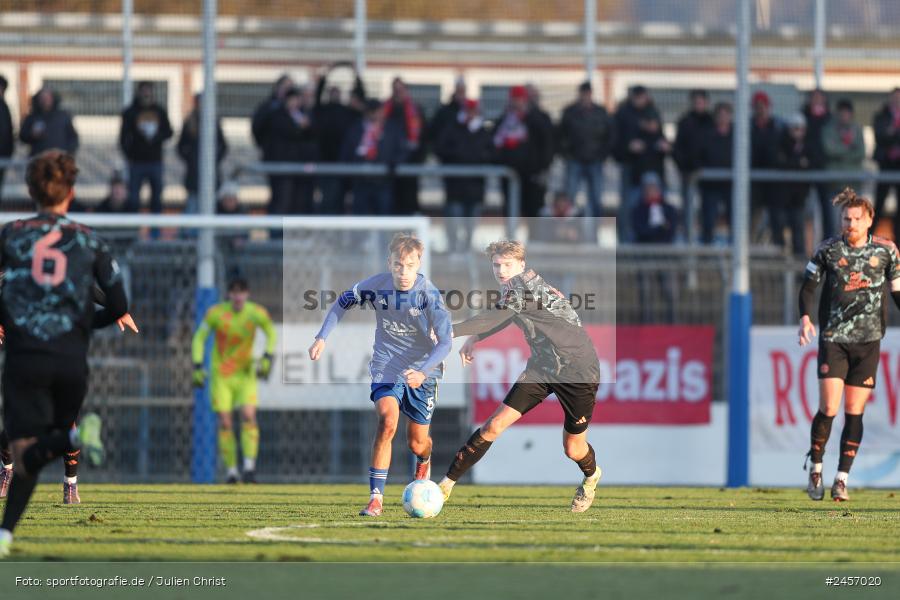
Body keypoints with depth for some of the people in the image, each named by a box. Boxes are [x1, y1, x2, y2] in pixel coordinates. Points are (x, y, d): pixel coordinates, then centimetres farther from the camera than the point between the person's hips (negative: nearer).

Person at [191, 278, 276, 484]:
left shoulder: (256, 313, -9)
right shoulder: (216, 313, -12)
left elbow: (271, 333, 9)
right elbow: (200, 337, -1)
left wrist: (267, 359, -4)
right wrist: (197, 366, -8)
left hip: (245, 374, 0)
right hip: (221, 375, 0)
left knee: (249, 416, -17)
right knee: (224, 423, -5)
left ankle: (250, 467, -17)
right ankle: (231, 470, 3)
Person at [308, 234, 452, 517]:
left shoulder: (429, 294, -22)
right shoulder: (376, 286, -15)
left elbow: (444, 342, -24)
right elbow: (343, 302, 5)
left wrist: (423, 372, -39)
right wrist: (322, 337, -1)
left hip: (422, 371, 0)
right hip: (386, 367, 0)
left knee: (417, 443, 8)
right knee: (388, 422, -25)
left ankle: (424, 461, 49)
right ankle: (376, 498, -21)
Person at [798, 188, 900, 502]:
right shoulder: (828, 250, -2)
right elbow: (808, 286, 7)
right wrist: (805, 318, -9)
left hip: (868, 340, 1)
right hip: (833, 338, -1)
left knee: (854, 413, 0)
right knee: (828, 408, -10)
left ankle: (842, 479, 6)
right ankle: (815, 469, 10)